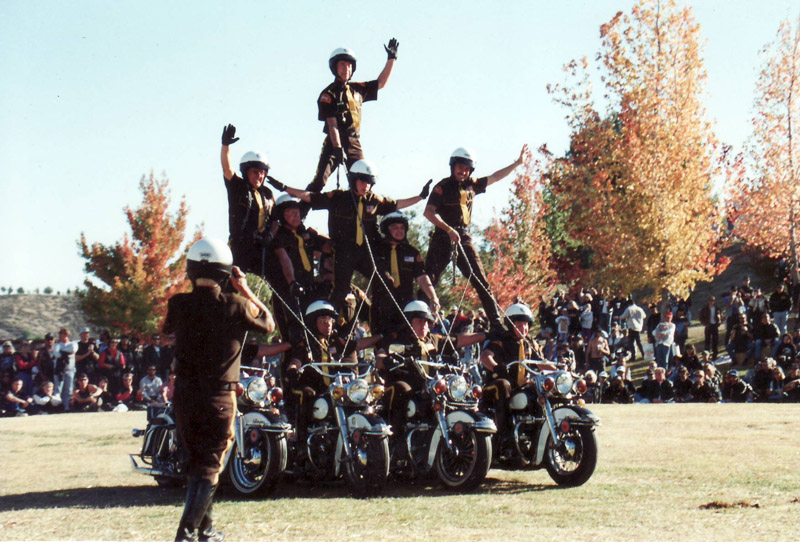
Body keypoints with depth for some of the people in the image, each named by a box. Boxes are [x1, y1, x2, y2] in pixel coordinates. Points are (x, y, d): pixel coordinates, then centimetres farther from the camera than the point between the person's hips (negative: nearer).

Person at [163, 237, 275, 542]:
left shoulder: (178, 304, -5)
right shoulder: (235, 306, -12)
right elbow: (269, 324, 6)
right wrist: (246, 290, 10)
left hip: (184, 394, 4)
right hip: (219, 398, -4)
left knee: (196, 462, 18)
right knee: (209, 467, 2)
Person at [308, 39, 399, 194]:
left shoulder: (357, 89, 12)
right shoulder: (328, 94, -5)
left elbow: (381, 83, 22)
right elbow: (332, 124, -13)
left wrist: (391, 58, 17)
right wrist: (338, 148, -24)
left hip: (354, 144, 5)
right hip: (334, 143, -5)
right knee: (319, 182, -16)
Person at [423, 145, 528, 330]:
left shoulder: (471, 185, 10)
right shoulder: (443, 187, -7)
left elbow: (495, 177, 22)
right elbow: (428, 212, -18)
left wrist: (518, 163, 24)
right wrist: (449, 229, -27)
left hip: (464, 239, 5)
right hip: (443, 238, -5)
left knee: (481, 281, 2)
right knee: (428, 281, -8)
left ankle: (496, 323, 4)